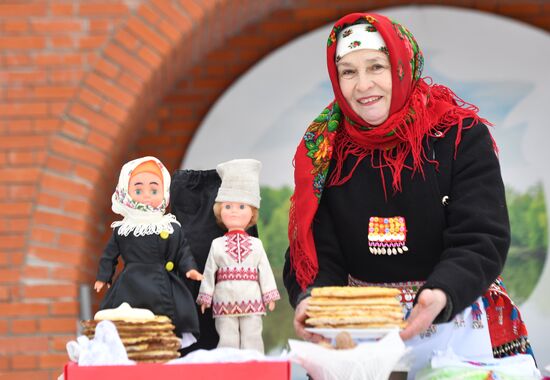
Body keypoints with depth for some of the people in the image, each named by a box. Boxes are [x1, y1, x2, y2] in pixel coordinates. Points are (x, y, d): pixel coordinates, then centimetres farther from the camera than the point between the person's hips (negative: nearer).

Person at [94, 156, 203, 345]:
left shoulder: (172, 228, 6)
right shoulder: (122, 230, 7)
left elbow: (183, 252, 8)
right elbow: (110, 254, 14)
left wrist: (189, 268, -7)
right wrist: (103, 276, 13)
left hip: (162, 287, 0)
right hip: (131, 287, 1)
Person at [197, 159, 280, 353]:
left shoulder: (256, 244, 7)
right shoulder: (217, 244, 8)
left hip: (252, 300, 0)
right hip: (224, 300, 0)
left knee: (252, 339, 1)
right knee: (227, 340, 2)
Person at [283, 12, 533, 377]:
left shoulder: (461, 136, -10)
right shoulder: (325, 149, -1)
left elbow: (480, 240, -17)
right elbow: (319, 252, -5)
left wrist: (441, 296, -37)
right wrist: (310, 300, -28)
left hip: (459, 330, -2)